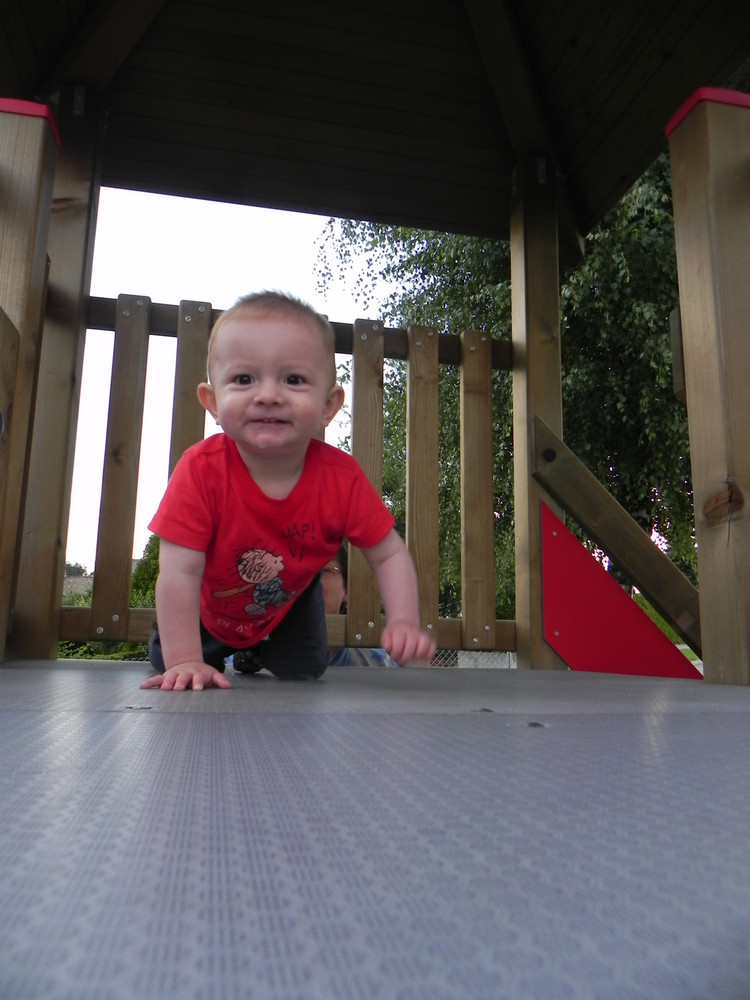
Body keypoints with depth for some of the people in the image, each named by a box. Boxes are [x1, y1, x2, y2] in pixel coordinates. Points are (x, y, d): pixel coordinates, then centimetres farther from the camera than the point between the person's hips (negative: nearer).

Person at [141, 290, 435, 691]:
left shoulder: (341, 478, -31)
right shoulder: (202, 470, -37)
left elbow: (389, 554, -20)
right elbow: (180, 573, -35)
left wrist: (403, 621, -35)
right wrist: (185, 662, -35)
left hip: (290, 605, 1)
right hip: (208, 612, -1)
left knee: (305, 672, 11)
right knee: (171, 676, 7)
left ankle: (259, 655, 42)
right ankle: (223, 656, 39)